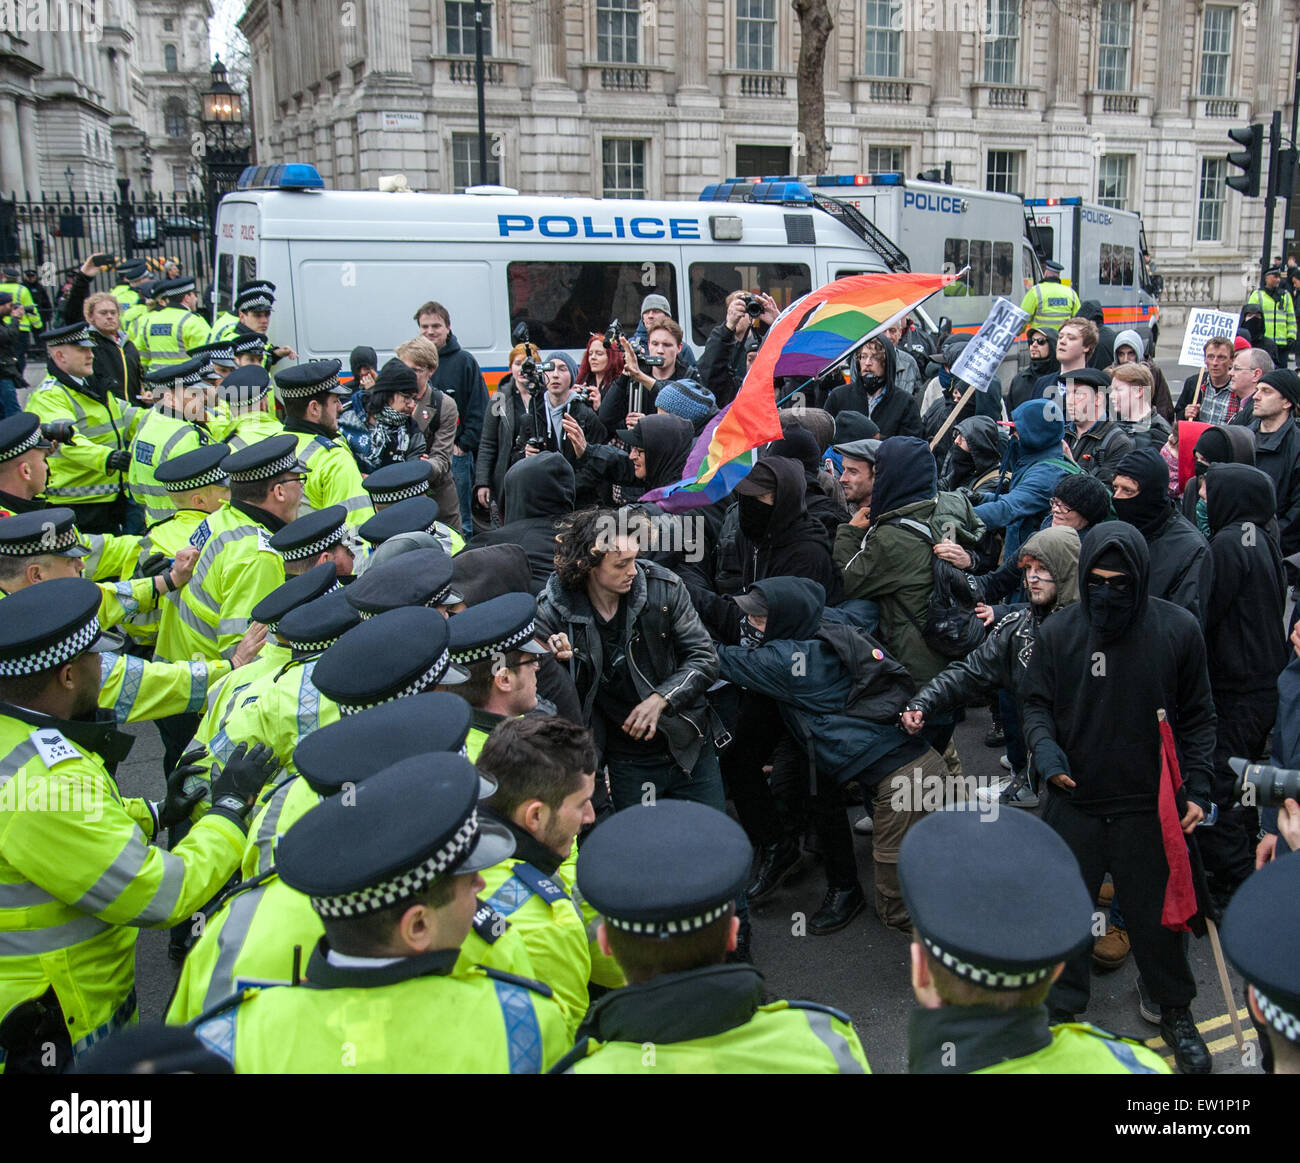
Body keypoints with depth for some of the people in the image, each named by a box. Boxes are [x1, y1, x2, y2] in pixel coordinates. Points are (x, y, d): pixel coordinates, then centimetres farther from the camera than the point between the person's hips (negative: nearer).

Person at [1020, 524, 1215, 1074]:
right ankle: (1061, 1014, 30)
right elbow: (1037, 705, 4)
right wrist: (1046, 751, -16)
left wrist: (1198, 787, -5)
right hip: (1073, 805, 1)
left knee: (1157, 916, 13)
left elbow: (1197, 717, 2)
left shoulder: (1178, 630, -5)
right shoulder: (1056, 633, -4)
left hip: (1148, 807, -1)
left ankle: (1176, 1014, 36)